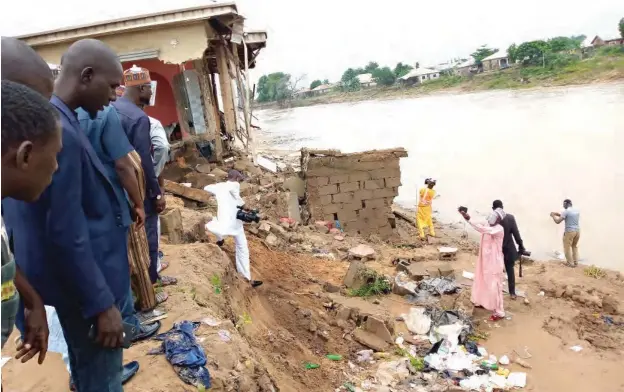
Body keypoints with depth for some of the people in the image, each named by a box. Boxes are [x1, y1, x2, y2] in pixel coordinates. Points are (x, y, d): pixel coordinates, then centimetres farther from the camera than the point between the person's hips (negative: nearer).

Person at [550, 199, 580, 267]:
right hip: (577, 230, 7)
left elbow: (558, 221, -13)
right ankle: (575, 262, 25)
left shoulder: (566, 211, -13)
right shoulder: (577, 210, 10)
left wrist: (553, 215, 5)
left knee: (567, 247, 5)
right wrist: (559, 214, 28)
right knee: (575, 246, 22)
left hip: (569, 231, -7)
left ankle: (570, 263, 9)